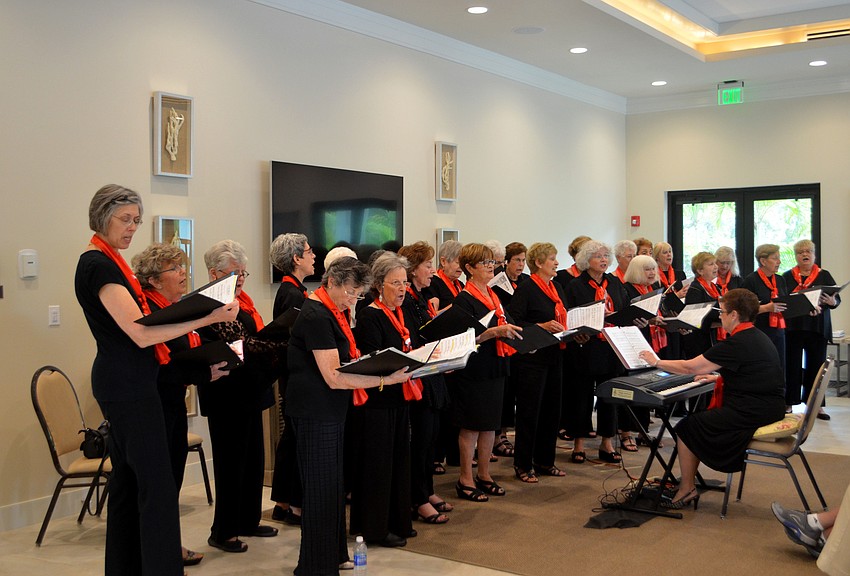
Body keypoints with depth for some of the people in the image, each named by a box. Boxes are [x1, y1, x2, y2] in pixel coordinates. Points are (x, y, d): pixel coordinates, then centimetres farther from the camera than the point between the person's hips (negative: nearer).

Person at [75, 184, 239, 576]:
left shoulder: (108, 262, 13)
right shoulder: (98, 265, -16)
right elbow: (140, 333, -24)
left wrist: (181, 323, 9)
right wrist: (206, 318, -28)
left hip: (123, 382, 10)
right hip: (128, 385, -10)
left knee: (128, 478, 15)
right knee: (157, 483, -8)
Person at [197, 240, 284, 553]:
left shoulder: (243, 299, 12)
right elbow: (241, 343, -24)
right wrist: (285, 343, -26)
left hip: (249, 391, 9)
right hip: (227, 395, -9)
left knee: (253, 457, 16)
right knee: (231, 460, 0)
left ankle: (248, 520, 29)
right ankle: (223, 532, 12)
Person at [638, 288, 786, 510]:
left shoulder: (737, 344, -18)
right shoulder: (758, 337, 12)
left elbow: (690, 367, -14)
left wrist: (657, 362, -2)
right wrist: (718, 377, 22)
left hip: (752, 413, -10)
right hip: (767, 408, 10)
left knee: (686, 427, -2)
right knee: (700, 416, 19)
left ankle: (687, 489, 8)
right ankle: (687, 482, 19)